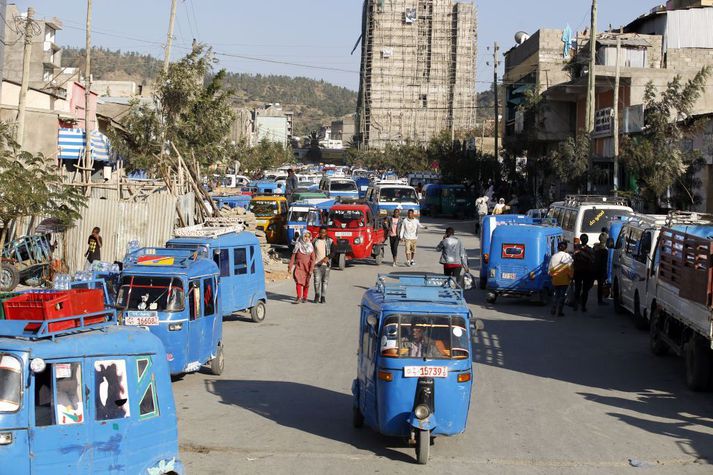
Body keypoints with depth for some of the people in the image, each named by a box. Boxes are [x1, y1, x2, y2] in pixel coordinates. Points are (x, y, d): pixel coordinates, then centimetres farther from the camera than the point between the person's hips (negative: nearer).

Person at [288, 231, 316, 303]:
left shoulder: (311, 247, 3)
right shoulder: (298, 246, 2)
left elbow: (312, 259, 0)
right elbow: (293, 257, 4)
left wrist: (311, 270, -9)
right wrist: (290, 268, -1)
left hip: (307, 267, 1)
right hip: (299, 267, -1)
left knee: (306, 283, 6)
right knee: (298, 281, -15)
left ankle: (304, 297, 19)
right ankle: (299, 297, -17)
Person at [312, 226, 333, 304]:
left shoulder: (329, 241, 4)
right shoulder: (315, 241, 8)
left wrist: (328, 257, -19)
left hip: (325, 264, -1)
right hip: (316, 263, 1)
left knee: (325, 281, 1)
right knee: (317, 280, -3)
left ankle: (323, 297, 8)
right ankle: (317, 295, 14)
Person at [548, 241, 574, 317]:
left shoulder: (554, 256, 1)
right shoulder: (568, 256, -7)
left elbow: (549, 268, 5)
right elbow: (570, 269, -8)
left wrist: (551, 275, 18)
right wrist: (571, 277, 4)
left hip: (555, 280, 3)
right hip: (564, 280, -3)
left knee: (557, 294, 18)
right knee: (563, 295, 3)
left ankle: (553, 310, 14)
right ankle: (560, 311, 1)